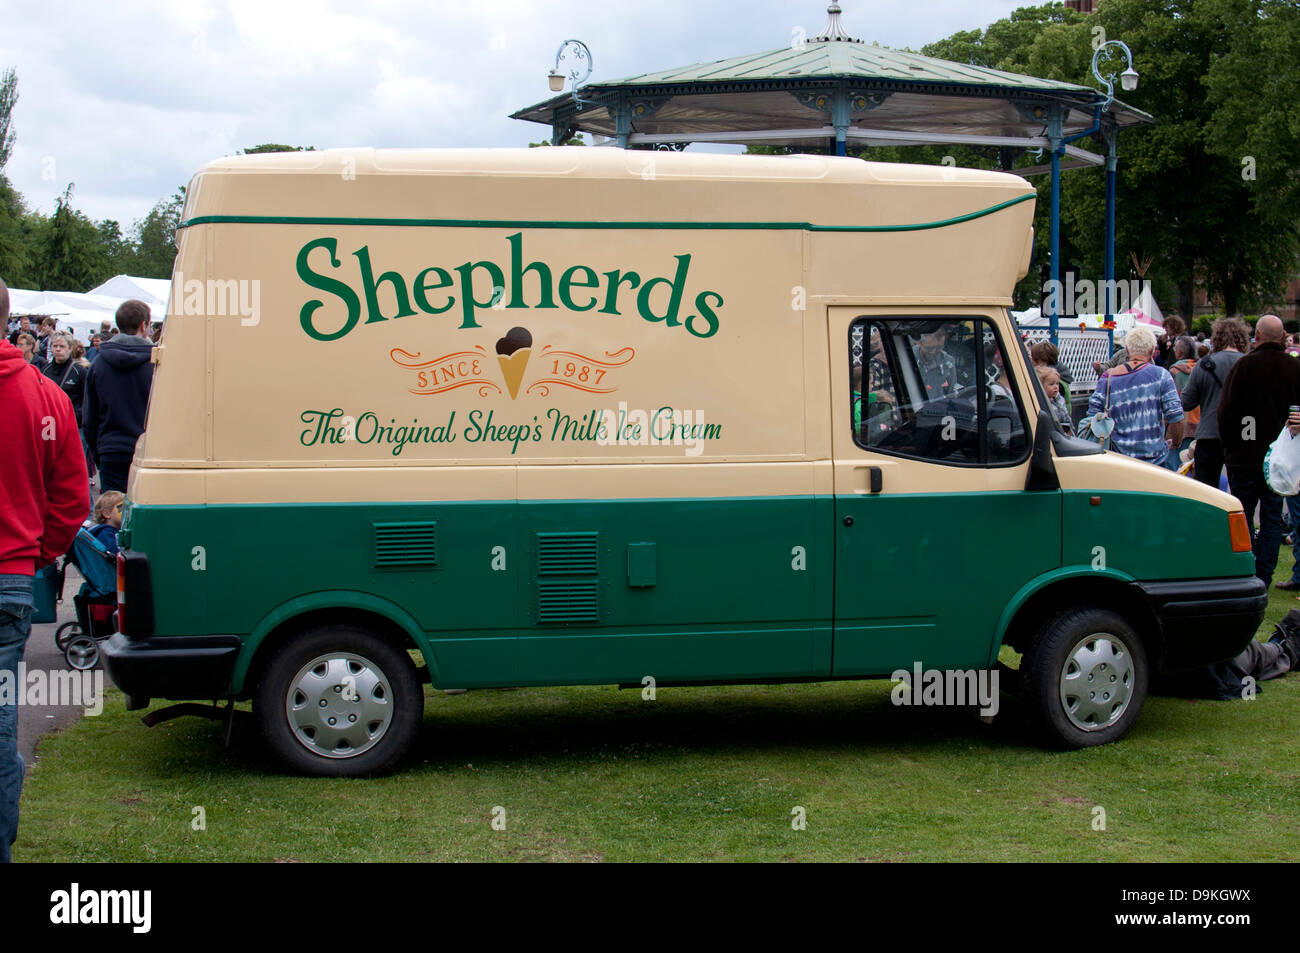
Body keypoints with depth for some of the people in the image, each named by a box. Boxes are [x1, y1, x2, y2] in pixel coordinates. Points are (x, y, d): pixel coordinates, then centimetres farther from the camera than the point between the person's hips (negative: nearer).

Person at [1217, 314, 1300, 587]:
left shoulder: (1244, 366, -10)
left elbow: (1226, 411, -7)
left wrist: (1229, 445, 4)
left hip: (1245, 454, -3)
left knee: (1243, 516, 5)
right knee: (1273, 516, 8)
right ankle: (1264, 578, 6)